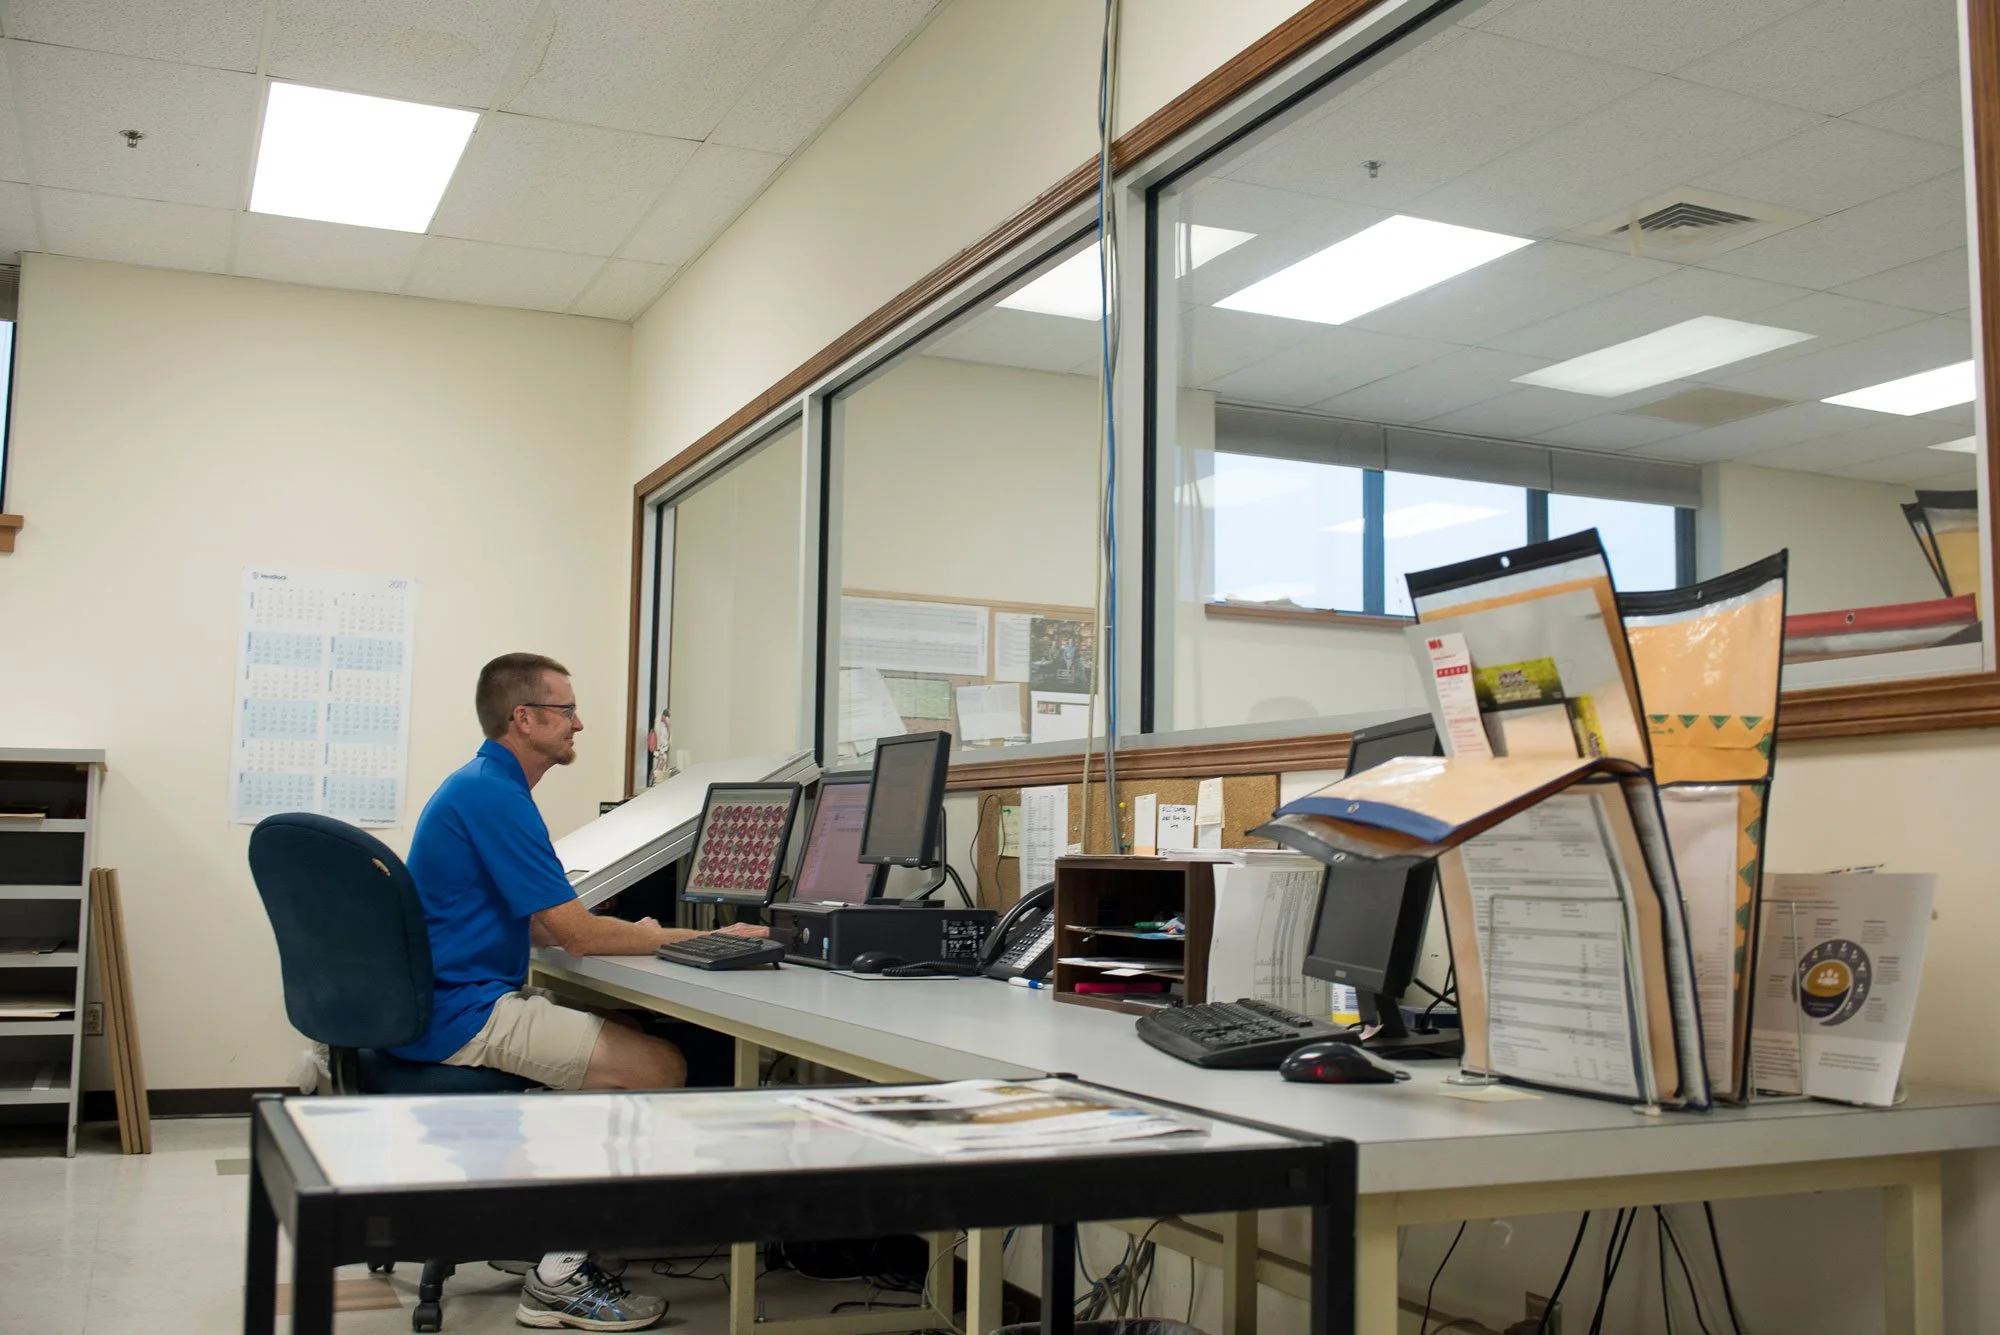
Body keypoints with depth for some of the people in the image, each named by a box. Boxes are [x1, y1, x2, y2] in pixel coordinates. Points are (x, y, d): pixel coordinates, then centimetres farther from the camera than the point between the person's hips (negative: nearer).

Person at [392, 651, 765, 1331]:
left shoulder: (482, 787, 15)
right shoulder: (493, 797, -18)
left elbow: (542, 926, 20)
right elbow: (577, 933, -19)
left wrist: (631, 932, 8)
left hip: (440, 1007, 11)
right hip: (466, 1016, -11)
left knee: (631, 1039, 17)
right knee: (658, 1066, -15)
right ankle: (558, 1275, -9)